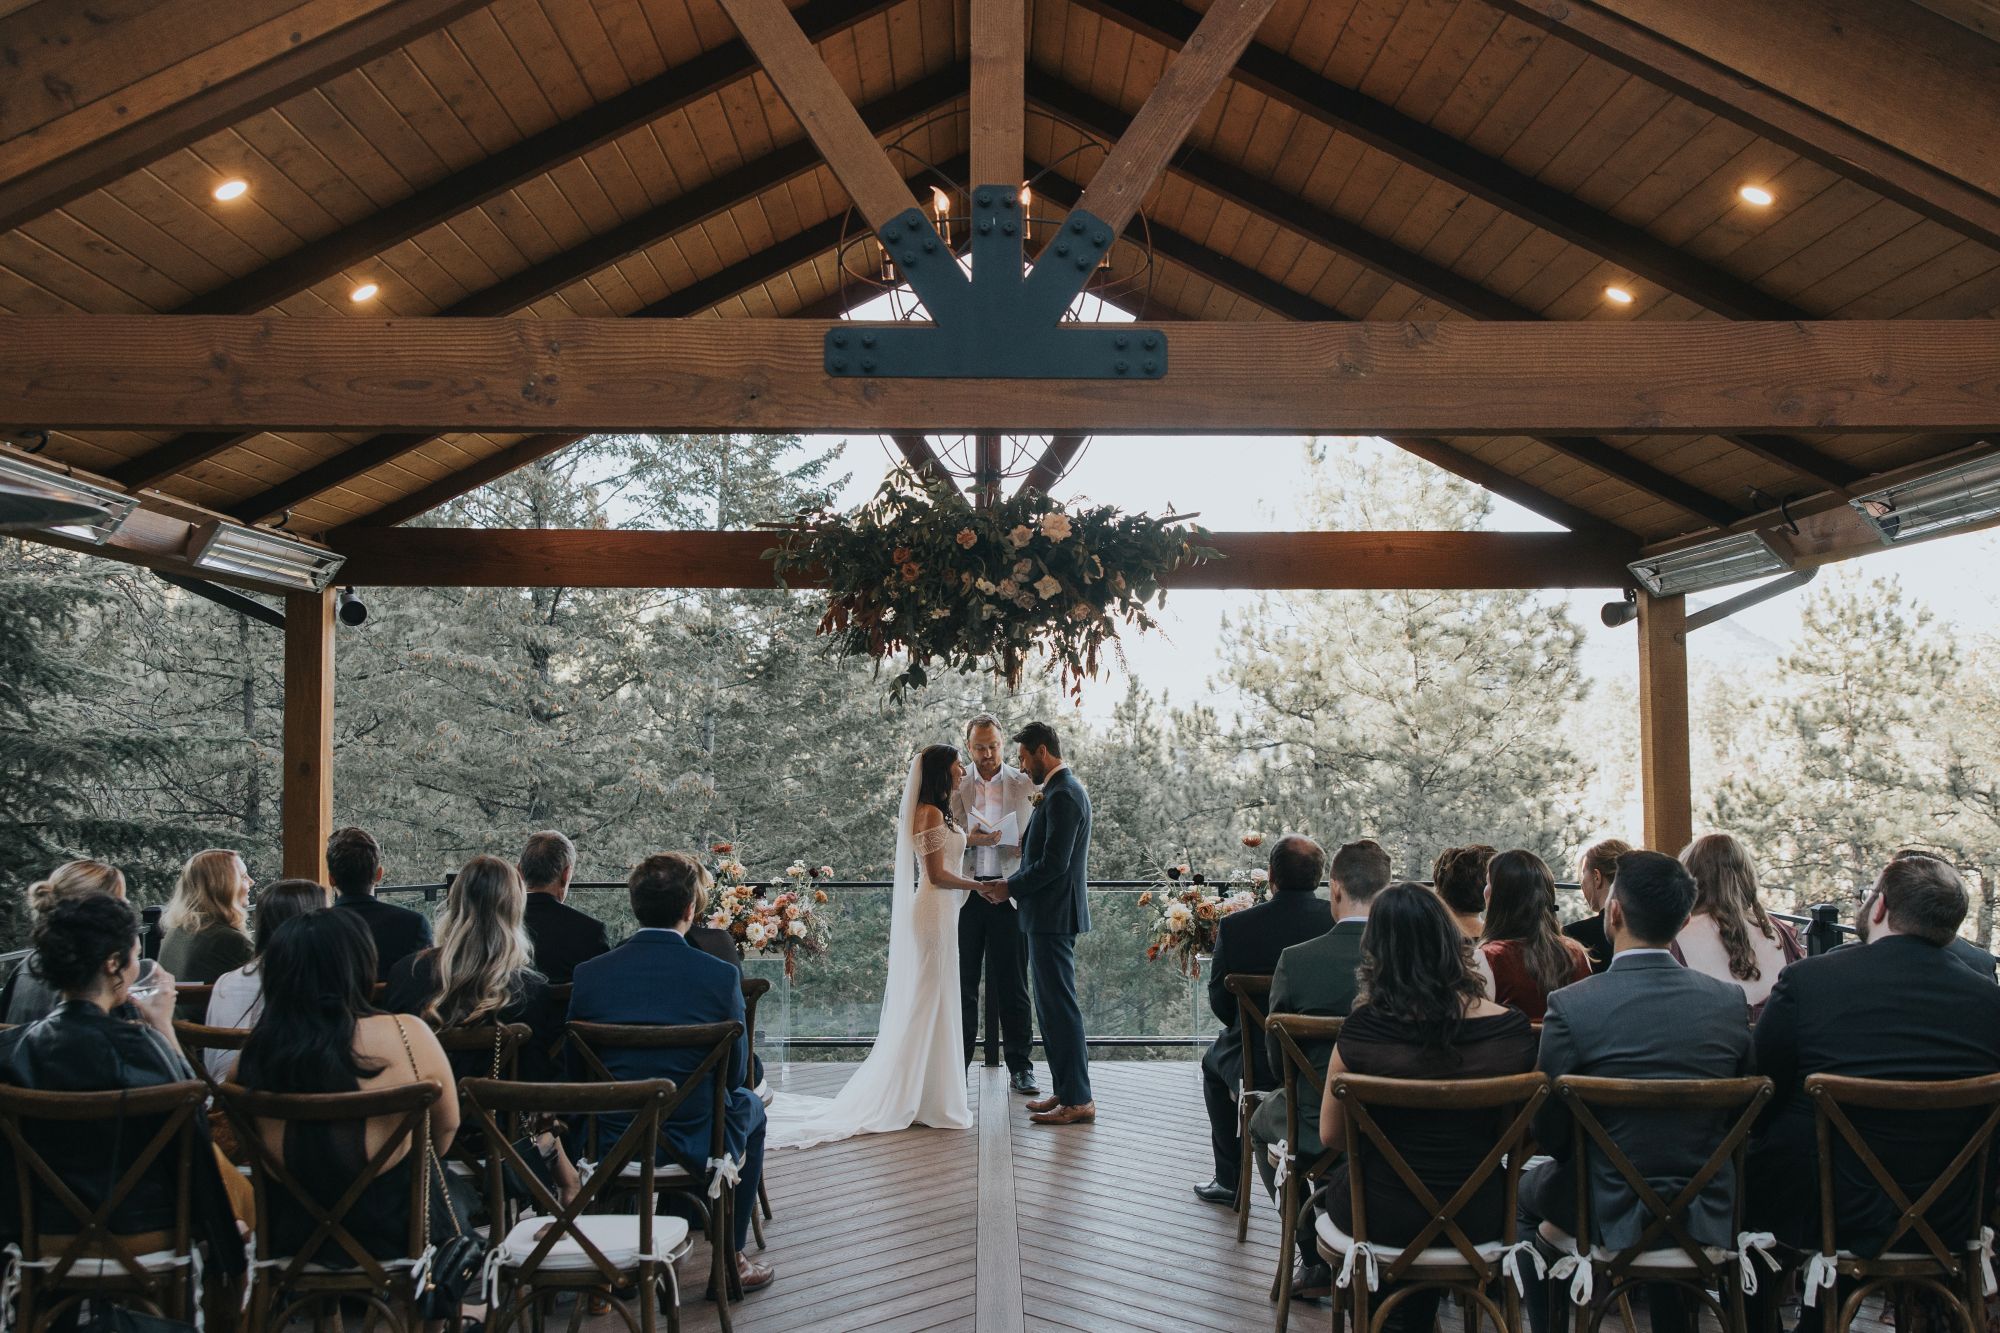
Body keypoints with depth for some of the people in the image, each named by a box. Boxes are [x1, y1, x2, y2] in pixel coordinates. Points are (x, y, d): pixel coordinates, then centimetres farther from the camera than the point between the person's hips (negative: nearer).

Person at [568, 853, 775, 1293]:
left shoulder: (589, 975, -9)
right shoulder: (719, 975, -15)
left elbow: (575, 1073, 2)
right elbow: (733, 1073, -4)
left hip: (609, 1147, 3)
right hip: (696, 1148, -2)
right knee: (749, 1105, 30)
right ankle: (730, 1255, 32)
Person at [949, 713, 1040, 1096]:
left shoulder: (1026, 785, 6)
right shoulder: (955, 786, 8)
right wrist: (968, 840, -14)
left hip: (1009, 891, -1)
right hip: (965, 892, 1)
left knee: (1013, 984, 4)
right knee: (963, 984, 5)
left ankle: (1020, 1068, 11)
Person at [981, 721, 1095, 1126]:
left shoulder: (1062, 795, -17)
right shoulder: (1063, 790, 16)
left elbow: (1053, 863, -22)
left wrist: (1010, 888, -11)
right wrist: (1012, 882, 9)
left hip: (1053, 915, -11)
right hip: (1052, 914, 11)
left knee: (1059, 1005, -6)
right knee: (1052, 1004, 15)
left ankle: (1078, 1100, -1)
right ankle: (1067, 1089, 22)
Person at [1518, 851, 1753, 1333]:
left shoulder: (1570, 1006, -20)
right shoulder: (1731, 1002, -9)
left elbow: (1550, 1134, -11)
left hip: (1609, 1219, -3)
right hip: (1708, 1220, 3)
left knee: (1529, 1189, 26)